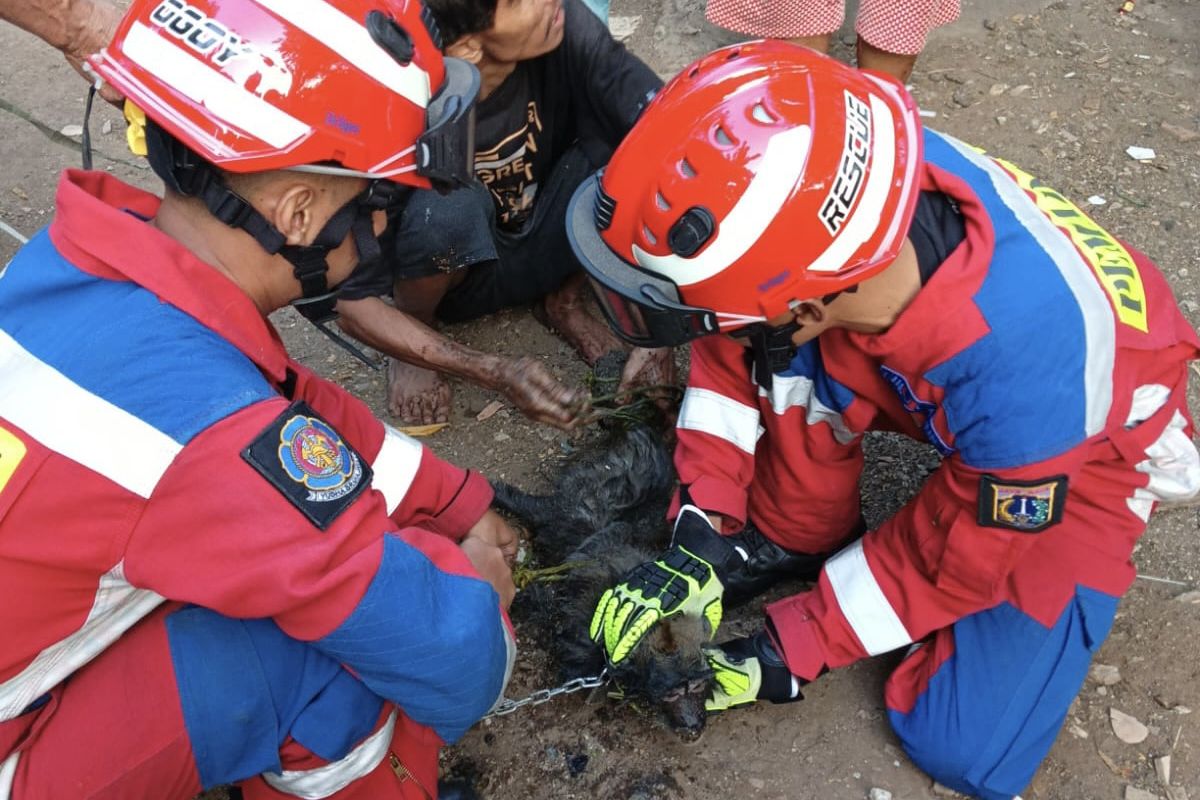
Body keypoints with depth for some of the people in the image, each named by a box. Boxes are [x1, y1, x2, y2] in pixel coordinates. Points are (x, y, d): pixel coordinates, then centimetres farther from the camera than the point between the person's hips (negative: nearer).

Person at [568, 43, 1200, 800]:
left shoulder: (1018, 355, -43)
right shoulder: (846, 176, -32)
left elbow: (956, 553, -23)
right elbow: (738, 344, -15)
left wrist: (794, 645, -14)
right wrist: (699, 534, -19)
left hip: (1089, 436, -3)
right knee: (788, 360, -26)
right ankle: (792, 540, 1)